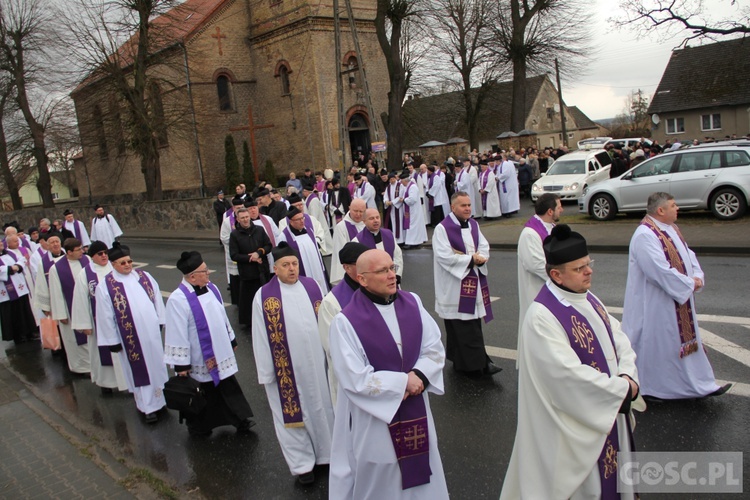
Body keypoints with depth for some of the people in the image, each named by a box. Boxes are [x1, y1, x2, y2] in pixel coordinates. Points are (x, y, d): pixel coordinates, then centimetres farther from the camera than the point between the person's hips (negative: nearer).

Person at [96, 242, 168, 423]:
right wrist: (113, 340, -5)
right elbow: (105, 315, -6)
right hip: (130, 337, -3)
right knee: (139, 369, 7)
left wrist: (160, 321, 9)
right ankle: (148, 406, 19)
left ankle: (158, 399, 30)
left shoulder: (144, 276, 3)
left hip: (152, 331, 4)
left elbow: (157, 299, 10)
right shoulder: (105, 286, -8)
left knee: (156, 365, 13)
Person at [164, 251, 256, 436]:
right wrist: (181, 365, -17)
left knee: (229, 387, 17)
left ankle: (240, 419, 31)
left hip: (221, 354, 6)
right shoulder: (178, 300, -23)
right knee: (205, 393, 12)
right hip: (200, 361, -6)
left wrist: (231, 340, 20)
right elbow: (177, 334, -20)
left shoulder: (211, 288, -1)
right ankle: (198, 427, 34)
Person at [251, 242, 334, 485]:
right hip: (285, 366, -3)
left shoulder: (312, 286, 0)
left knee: (321, 406, 16)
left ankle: (325, 452, 35)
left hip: (316, 360, 3)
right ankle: (302, 463, 26)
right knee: (293, 411, 10)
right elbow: (261, 338, -6)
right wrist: (265, 372, -5)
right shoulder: (264, 296, -10)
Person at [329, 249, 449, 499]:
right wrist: (403, 381, -18)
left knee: (421, 475, 22)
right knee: (381, 480, 15)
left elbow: (435, 350, 0)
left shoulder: (412, 303, -4)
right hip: (373, 419, -5)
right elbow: (356, 380, -21)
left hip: (415, 410, 5)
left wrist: (419, 376, -18)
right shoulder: (346, 321, -20)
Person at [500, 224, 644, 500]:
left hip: (609, 410, 9)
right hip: (576, 421, -8)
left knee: (610, 475, 24)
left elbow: (619, 338, 5)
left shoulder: (588, 299, 3)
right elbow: (569, 374, -29)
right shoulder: (542, 316, -26)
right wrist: (623, 388, -19)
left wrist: (627, 376, -14)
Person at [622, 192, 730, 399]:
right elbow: (661, 271, -29)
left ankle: (700, 385, 32)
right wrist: (690, 284, -17)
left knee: (687, 339, 18)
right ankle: (649, 389, 20)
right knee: (655, 344, 3)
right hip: (656, 305, -10)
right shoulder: (645, 236, -25)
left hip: (679, 300, 10)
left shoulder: (671, 229, 8)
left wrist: (697, 277, -6)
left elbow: (687, 254, 13)